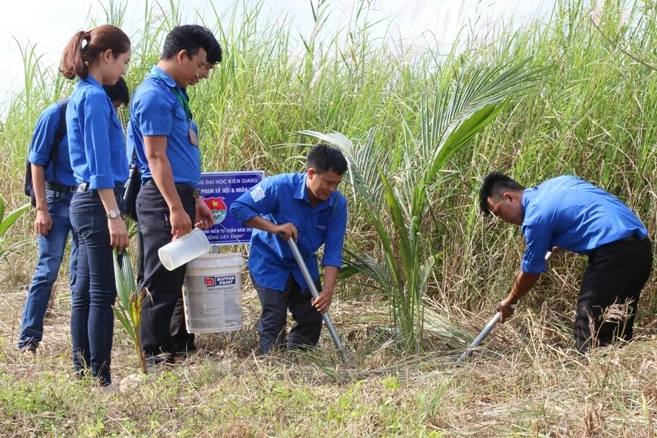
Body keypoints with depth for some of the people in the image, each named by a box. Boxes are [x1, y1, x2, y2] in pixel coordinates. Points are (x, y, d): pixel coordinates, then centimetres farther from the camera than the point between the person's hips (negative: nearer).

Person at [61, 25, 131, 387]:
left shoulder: (83, 95, 16)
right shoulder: (95, 97, -13)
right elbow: (100, 164, -18)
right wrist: (114, 215, -20)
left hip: (87, 203, 10)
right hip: (98, 203, -10)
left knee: (85, 291, 11)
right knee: (103, 294, -7)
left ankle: (82, 372, 16)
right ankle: (101, 379, -4)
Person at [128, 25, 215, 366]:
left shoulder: (173, 93, 18)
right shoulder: (154, 95, -13)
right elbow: (156, 156, -19)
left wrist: (194, 200, 23)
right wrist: (176, 209, -22)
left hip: (178, 196, 10)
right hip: (163, 199, -10)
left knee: (173, 277, 13)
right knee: (161, 280, -5)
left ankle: (172, 346, 19)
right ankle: (155, 356, 0)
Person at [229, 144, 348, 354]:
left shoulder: (337, 204, -17)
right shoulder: (280, 187, -28)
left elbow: (333, 252, -18)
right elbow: (238, 207, -25)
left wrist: (328, 290, -29)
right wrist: (274, 228, -33)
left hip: (304, 264, 5)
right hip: (270, 262, -4)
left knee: (312, 319, 5)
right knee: (274, 321, -10)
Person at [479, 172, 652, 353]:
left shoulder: (536, 216, -7)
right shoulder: (553, 184, 18)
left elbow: (530, 273, 4)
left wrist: (509, 302, 21)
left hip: (613, 251, -9)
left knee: (590, 332, -3)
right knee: (618, 331, 15)